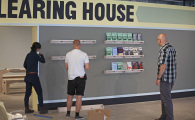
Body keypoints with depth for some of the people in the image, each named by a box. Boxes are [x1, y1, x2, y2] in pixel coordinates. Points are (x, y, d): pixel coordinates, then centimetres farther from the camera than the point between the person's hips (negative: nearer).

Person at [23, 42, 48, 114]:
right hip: (34, 76, -8)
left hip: (28, 75, 8)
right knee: (39, 92, 1)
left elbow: (25, 65, 18)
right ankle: (41, 109, 2)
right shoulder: (35, 55, -12)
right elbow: (43, 61, -6)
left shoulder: (28, 55, 11)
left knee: (28, 93, 12)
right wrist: (41, 55, 12)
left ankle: (26, 109, 17)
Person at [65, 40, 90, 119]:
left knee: (70, 96, 16)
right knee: (79, 97, 2)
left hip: (71, 78, 3)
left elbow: (66, 67, 8)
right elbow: (87, 67, -11)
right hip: (80, 78, -3)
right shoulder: (84, 54, -9)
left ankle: (68, 113, 25)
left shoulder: (68, 54, 0)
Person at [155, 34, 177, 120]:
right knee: (164, 97, 18)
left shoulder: (164, 49, -17)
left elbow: (163, 65, -23)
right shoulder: (172, 48, 14)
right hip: (172, 77, 10)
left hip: (165, 78, -10)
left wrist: (158, 78, -18)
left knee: (166, 99, -3)